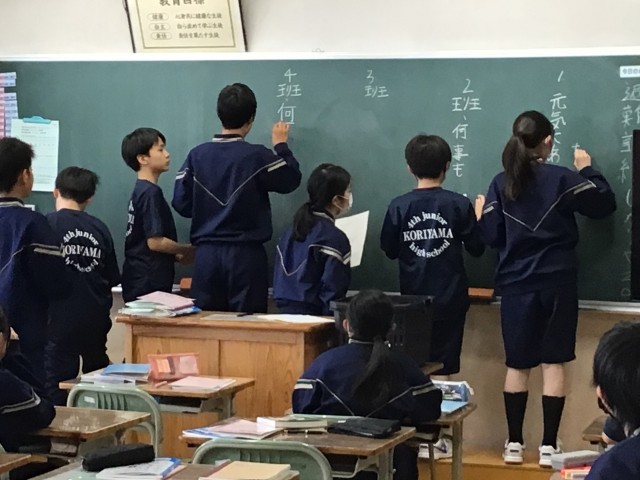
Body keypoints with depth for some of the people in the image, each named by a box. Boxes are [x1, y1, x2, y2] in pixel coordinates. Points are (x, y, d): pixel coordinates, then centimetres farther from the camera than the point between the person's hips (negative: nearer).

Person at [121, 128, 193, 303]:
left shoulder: (139, 191, 14)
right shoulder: (151, 193, -15)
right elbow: (155, 241, -20)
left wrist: (176, 255, 13)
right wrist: (187, 250, -6)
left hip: (138, 280, 9)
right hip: (148, 283, -9)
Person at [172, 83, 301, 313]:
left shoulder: (197, 155, 1)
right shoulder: (256, 156, -9)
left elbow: (181, 203, 2)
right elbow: (291, 180, 3)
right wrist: (281, 145, 17)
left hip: (206, 253, 4)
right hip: (245, 254, -3)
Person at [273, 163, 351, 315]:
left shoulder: (292, 230, 10)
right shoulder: (335, 238, -12)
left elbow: (279, 279, 13)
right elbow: (333, 291, -17)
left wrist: (286, 306, 17)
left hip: (286, 309, 8)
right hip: (314, 315, -8)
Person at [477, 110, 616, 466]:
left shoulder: (500, 184, 0)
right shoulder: (562, 178, -8)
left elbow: (491, 236, 0)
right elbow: (605, 204, 0)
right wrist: (588, 169, 13)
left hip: (516, 285, 2)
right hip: (557, 282, -2)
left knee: (518, 364, 10)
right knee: (554, 363, 3)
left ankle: (514, 444, 12)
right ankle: (549, 446, 3)